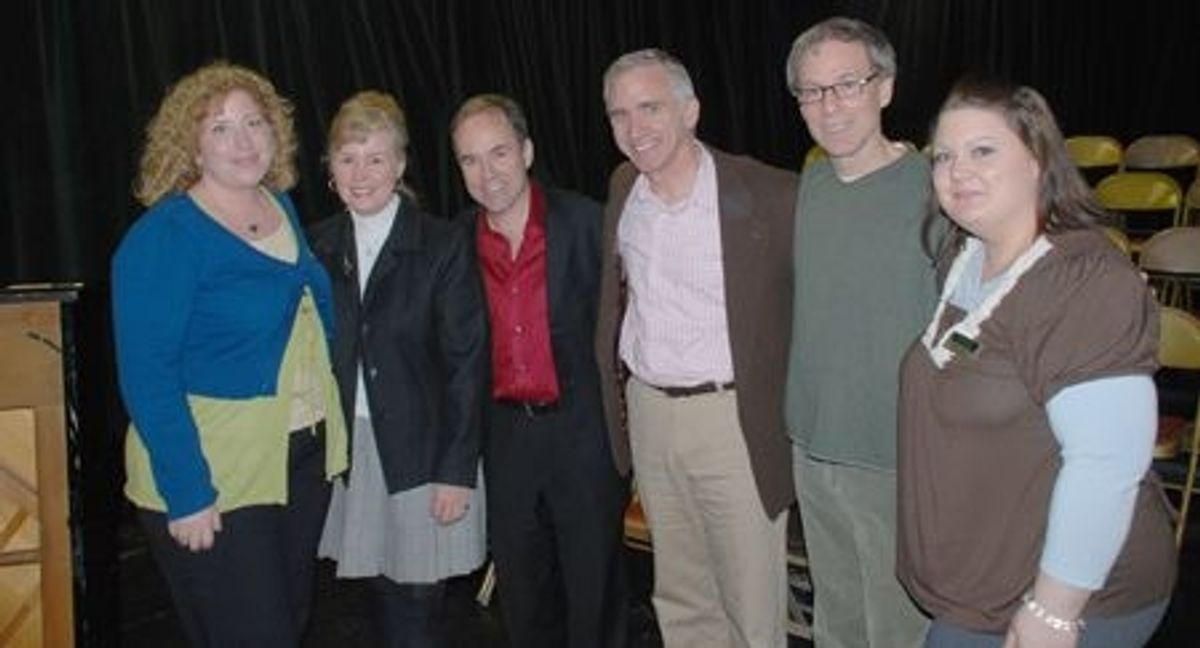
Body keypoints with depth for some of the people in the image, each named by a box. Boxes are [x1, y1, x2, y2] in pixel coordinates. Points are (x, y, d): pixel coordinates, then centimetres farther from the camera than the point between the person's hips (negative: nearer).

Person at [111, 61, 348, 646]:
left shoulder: (283, 208, 6)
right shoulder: (162, 236, -15)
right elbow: (146, 377, -18)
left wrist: (330, 437, 10)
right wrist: (187, 495, -20)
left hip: (303, 460, 7)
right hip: (214, 479, -7)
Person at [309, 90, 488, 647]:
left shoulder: (444, 245, -8)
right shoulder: (319, 246, 5)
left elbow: (465, 364, -9)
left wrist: (457, 471, -12)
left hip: (423, 450, -3)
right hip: (348, 450, 4)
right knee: (381, 597, 11)